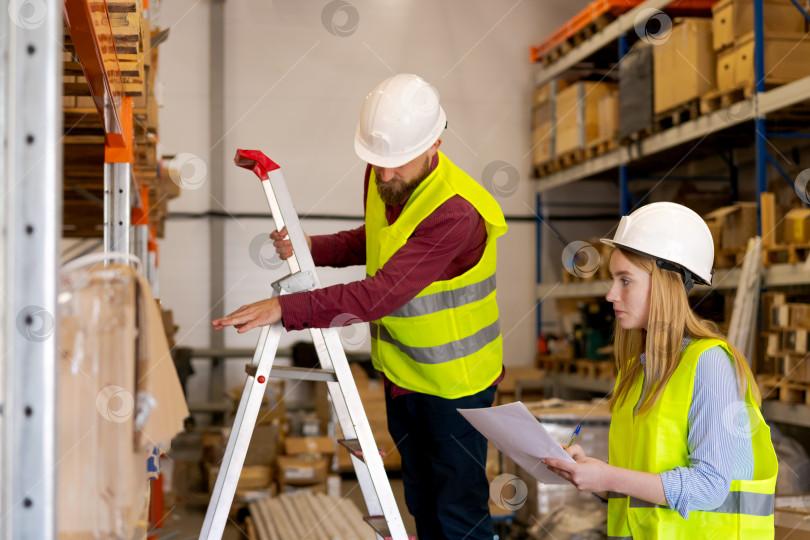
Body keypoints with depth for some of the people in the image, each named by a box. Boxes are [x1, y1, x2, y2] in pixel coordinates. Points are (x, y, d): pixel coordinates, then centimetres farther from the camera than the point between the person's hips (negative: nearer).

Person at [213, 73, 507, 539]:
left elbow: (383, 293, -38)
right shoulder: (381, 179, -6)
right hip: (401, 370, 8)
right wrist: (312, 248, -6)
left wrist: (286, 308, -41)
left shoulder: (456, 211, -33)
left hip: (455, 381, -7)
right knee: (421, 501, 23)